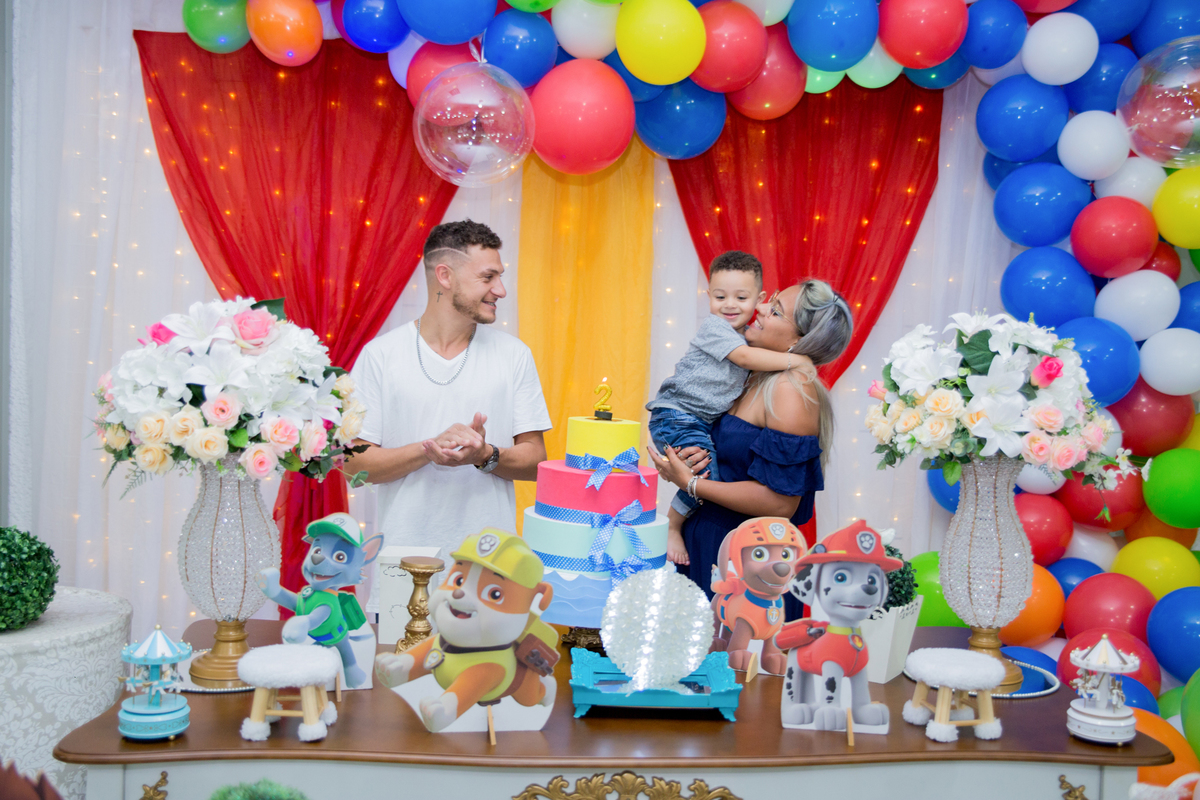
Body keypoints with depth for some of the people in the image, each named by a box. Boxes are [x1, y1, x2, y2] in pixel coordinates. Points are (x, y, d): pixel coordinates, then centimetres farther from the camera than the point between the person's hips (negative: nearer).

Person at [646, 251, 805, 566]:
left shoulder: (748, 337, 14)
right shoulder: (713, 326, -11)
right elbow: (744, 357, -24)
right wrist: (795, 360, -20)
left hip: (707, 421, 9)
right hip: (676, 417, -9)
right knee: (708, 475, -24)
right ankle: (671, 527, 0)